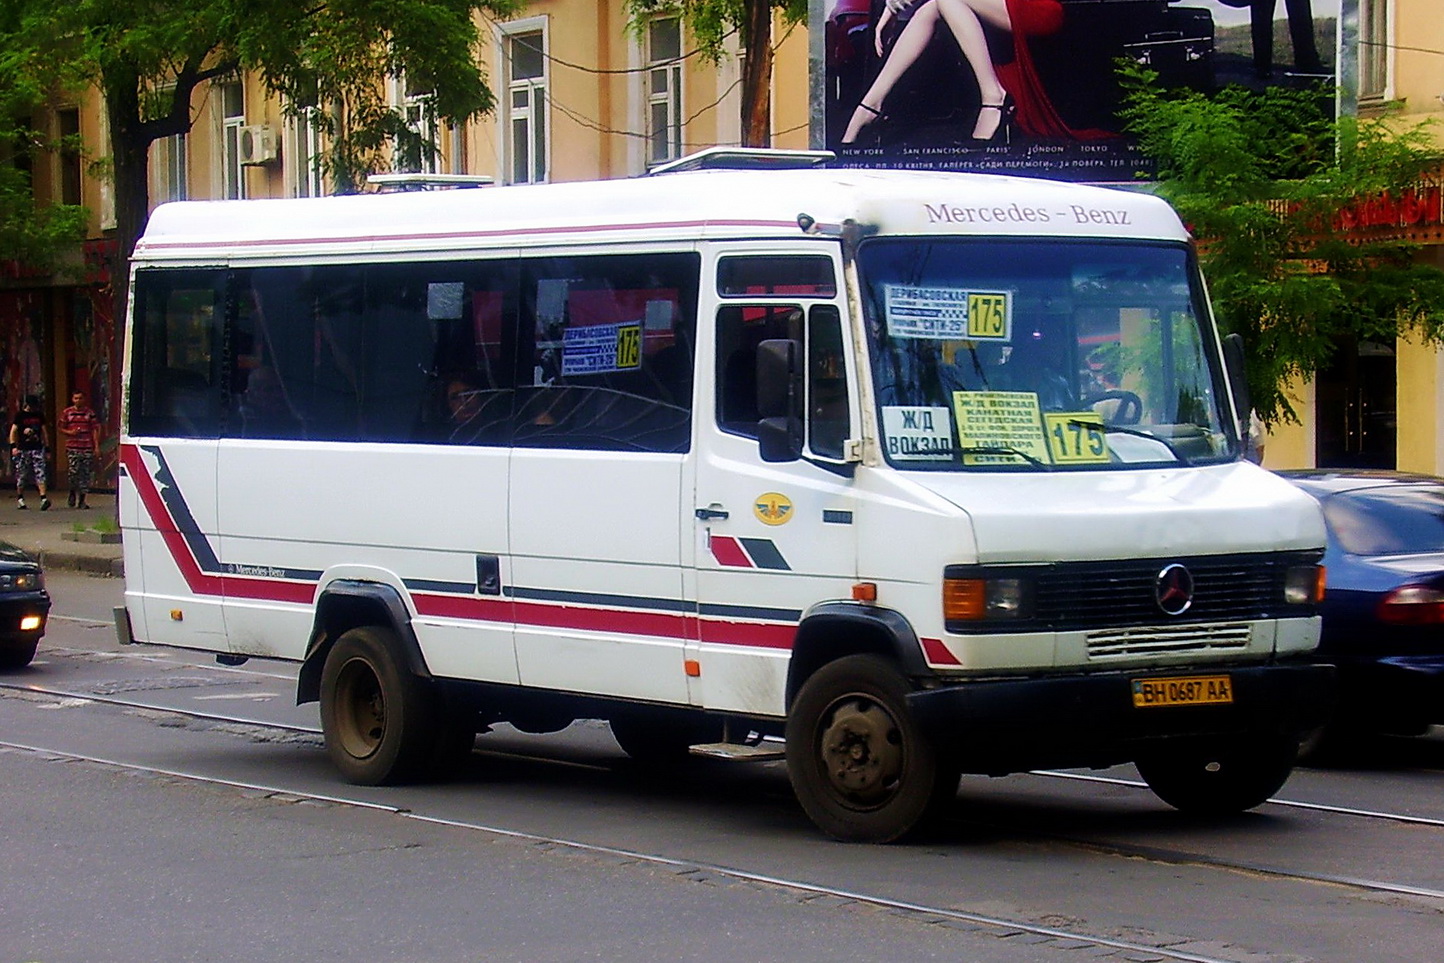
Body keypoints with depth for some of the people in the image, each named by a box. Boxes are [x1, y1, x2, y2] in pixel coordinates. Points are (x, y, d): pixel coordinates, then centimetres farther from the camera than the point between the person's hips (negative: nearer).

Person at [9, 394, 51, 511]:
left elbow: (44, 432, 17)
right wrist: (13, 446, -11)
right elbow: (13, 431, -1)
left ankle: (43, 498, -18)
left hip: (37, 448, 2)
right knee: (22, 475, 3)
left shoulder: (39, 416, 12)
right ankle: (20, 499, 17)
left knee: (40, 473, -9)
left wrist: (47, 447, 14)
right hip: (23, 449, -2)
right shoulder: (20, 415, 1)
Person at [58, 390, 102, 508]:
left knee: (86, 474, 1)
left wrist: (97, 446, 1)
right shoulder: (67, 413, 6)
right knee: (73, 472, -11)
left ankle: (81, 500, 9)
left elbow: (95, 430, 7)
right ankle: (72, 493, 16)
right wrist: (70, 432, -8)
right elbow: (60, 428, 12)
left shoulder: (90, 413, 7)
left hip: (87, 447, 1)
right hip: (72, 448, -1)